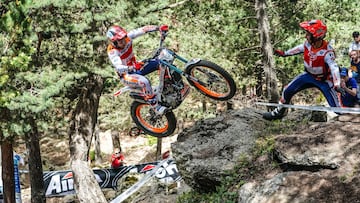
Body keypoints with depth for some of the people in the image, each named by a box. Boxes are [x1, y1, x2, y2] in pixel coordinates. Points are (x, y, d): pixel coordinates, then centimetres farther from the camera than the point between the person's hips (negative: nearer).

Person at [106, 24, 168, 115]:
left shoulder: (127, 37, -12)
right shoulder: (112, 51, -27)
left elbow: (142, 30, -16)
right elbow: (119, 67, -42)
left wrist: (159, 28, -27)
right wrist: (132, 68, -60)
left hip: (136, 67, 7)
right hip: (126, 75, -7)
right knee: (144, 82, -38)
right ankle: (155, 106, -25)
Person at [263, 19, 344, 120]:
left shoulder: (327, 52, -34)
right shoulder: (308, 44, -17)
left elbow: (334, 68, -44)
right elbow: (300, 48, 6)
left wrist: (337, 85, -59)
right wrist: (285, 53, 18)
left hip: (324, 80, -6)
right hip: (309, 75, 6)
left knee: (336, 107, -10)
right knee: (287, 91, 7)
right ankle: (279, 112, 29)